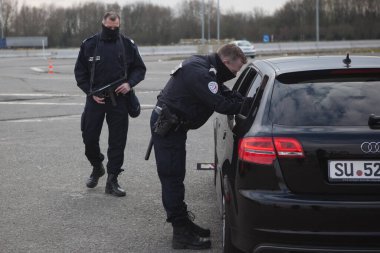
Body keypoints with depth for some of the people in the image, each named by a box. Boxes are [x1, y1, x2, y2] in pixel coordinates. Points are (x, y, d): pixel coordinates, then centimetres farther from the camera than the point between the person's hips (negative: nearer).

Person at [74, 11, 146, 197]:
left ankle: (112, 181, 9)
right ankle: (97, 167, 34)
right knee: (89, 138, 6)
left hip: (119, 100, 0)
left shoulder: (128, 45, 0)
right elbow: (80, 72, 4)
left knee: (117, 141, 0)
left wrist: (130, 83, -10)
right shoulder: (89, 44, -1)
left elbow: (140, 68, 8)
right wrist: (91, 92, -6)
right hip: (95, 99, 0)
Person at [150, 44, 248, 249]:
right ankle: (182, 234, -5)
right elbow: (220, 104, -29)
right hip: (166, 126, -11)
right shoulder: (199, 73, -24)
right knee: (172, 177, -7)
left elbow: (226, 94, 11)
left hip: (171, 124, 11)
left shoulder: (205, 67, 8)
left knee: (175, 177, 17)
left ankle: (182, 221, 28)